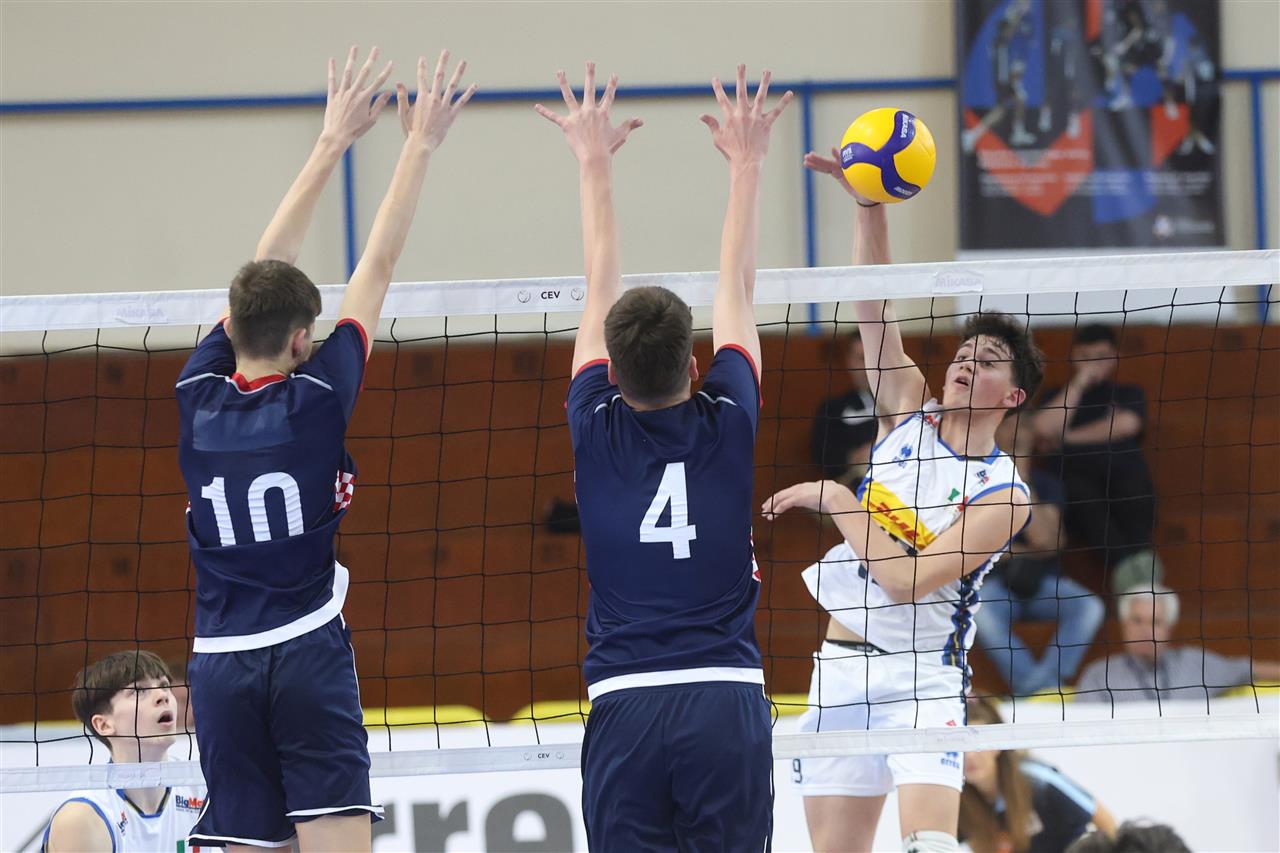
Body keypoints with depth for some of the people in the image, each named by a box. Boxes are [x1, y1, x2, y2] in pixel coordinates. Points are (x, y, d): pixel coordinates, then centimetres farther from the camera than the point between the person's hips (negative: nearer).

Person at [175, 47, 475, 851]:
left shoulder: (200, 395, 3)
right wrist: (420, 147, 6)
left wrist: (333, 141, 19)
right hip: (307, 653, -4)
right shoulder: (315, 397, -6)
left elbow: (262, 274, 12)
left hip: (219, 663, 4)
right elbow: (379, 267, -1)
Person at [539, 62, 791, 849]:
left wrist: (596, 165, 25)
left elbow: (602, 293, 14)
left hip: (625, 706, 0)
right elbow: (738, 288, 13)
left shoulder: (598, 432, 2)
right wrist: (748, 164, 25)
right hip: (728, 702, 0)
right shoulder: (727, 426, 1)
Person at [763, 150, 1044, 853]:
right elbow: (873, 307, 0)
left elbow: (909, 580, -17)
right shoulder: (909, 412, 7)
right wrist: (868, 204, -13)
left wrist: (837, 502, -13)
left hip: (921, 676, -5)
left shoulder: (1004, 495, -7)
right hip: (841, 664, 5)